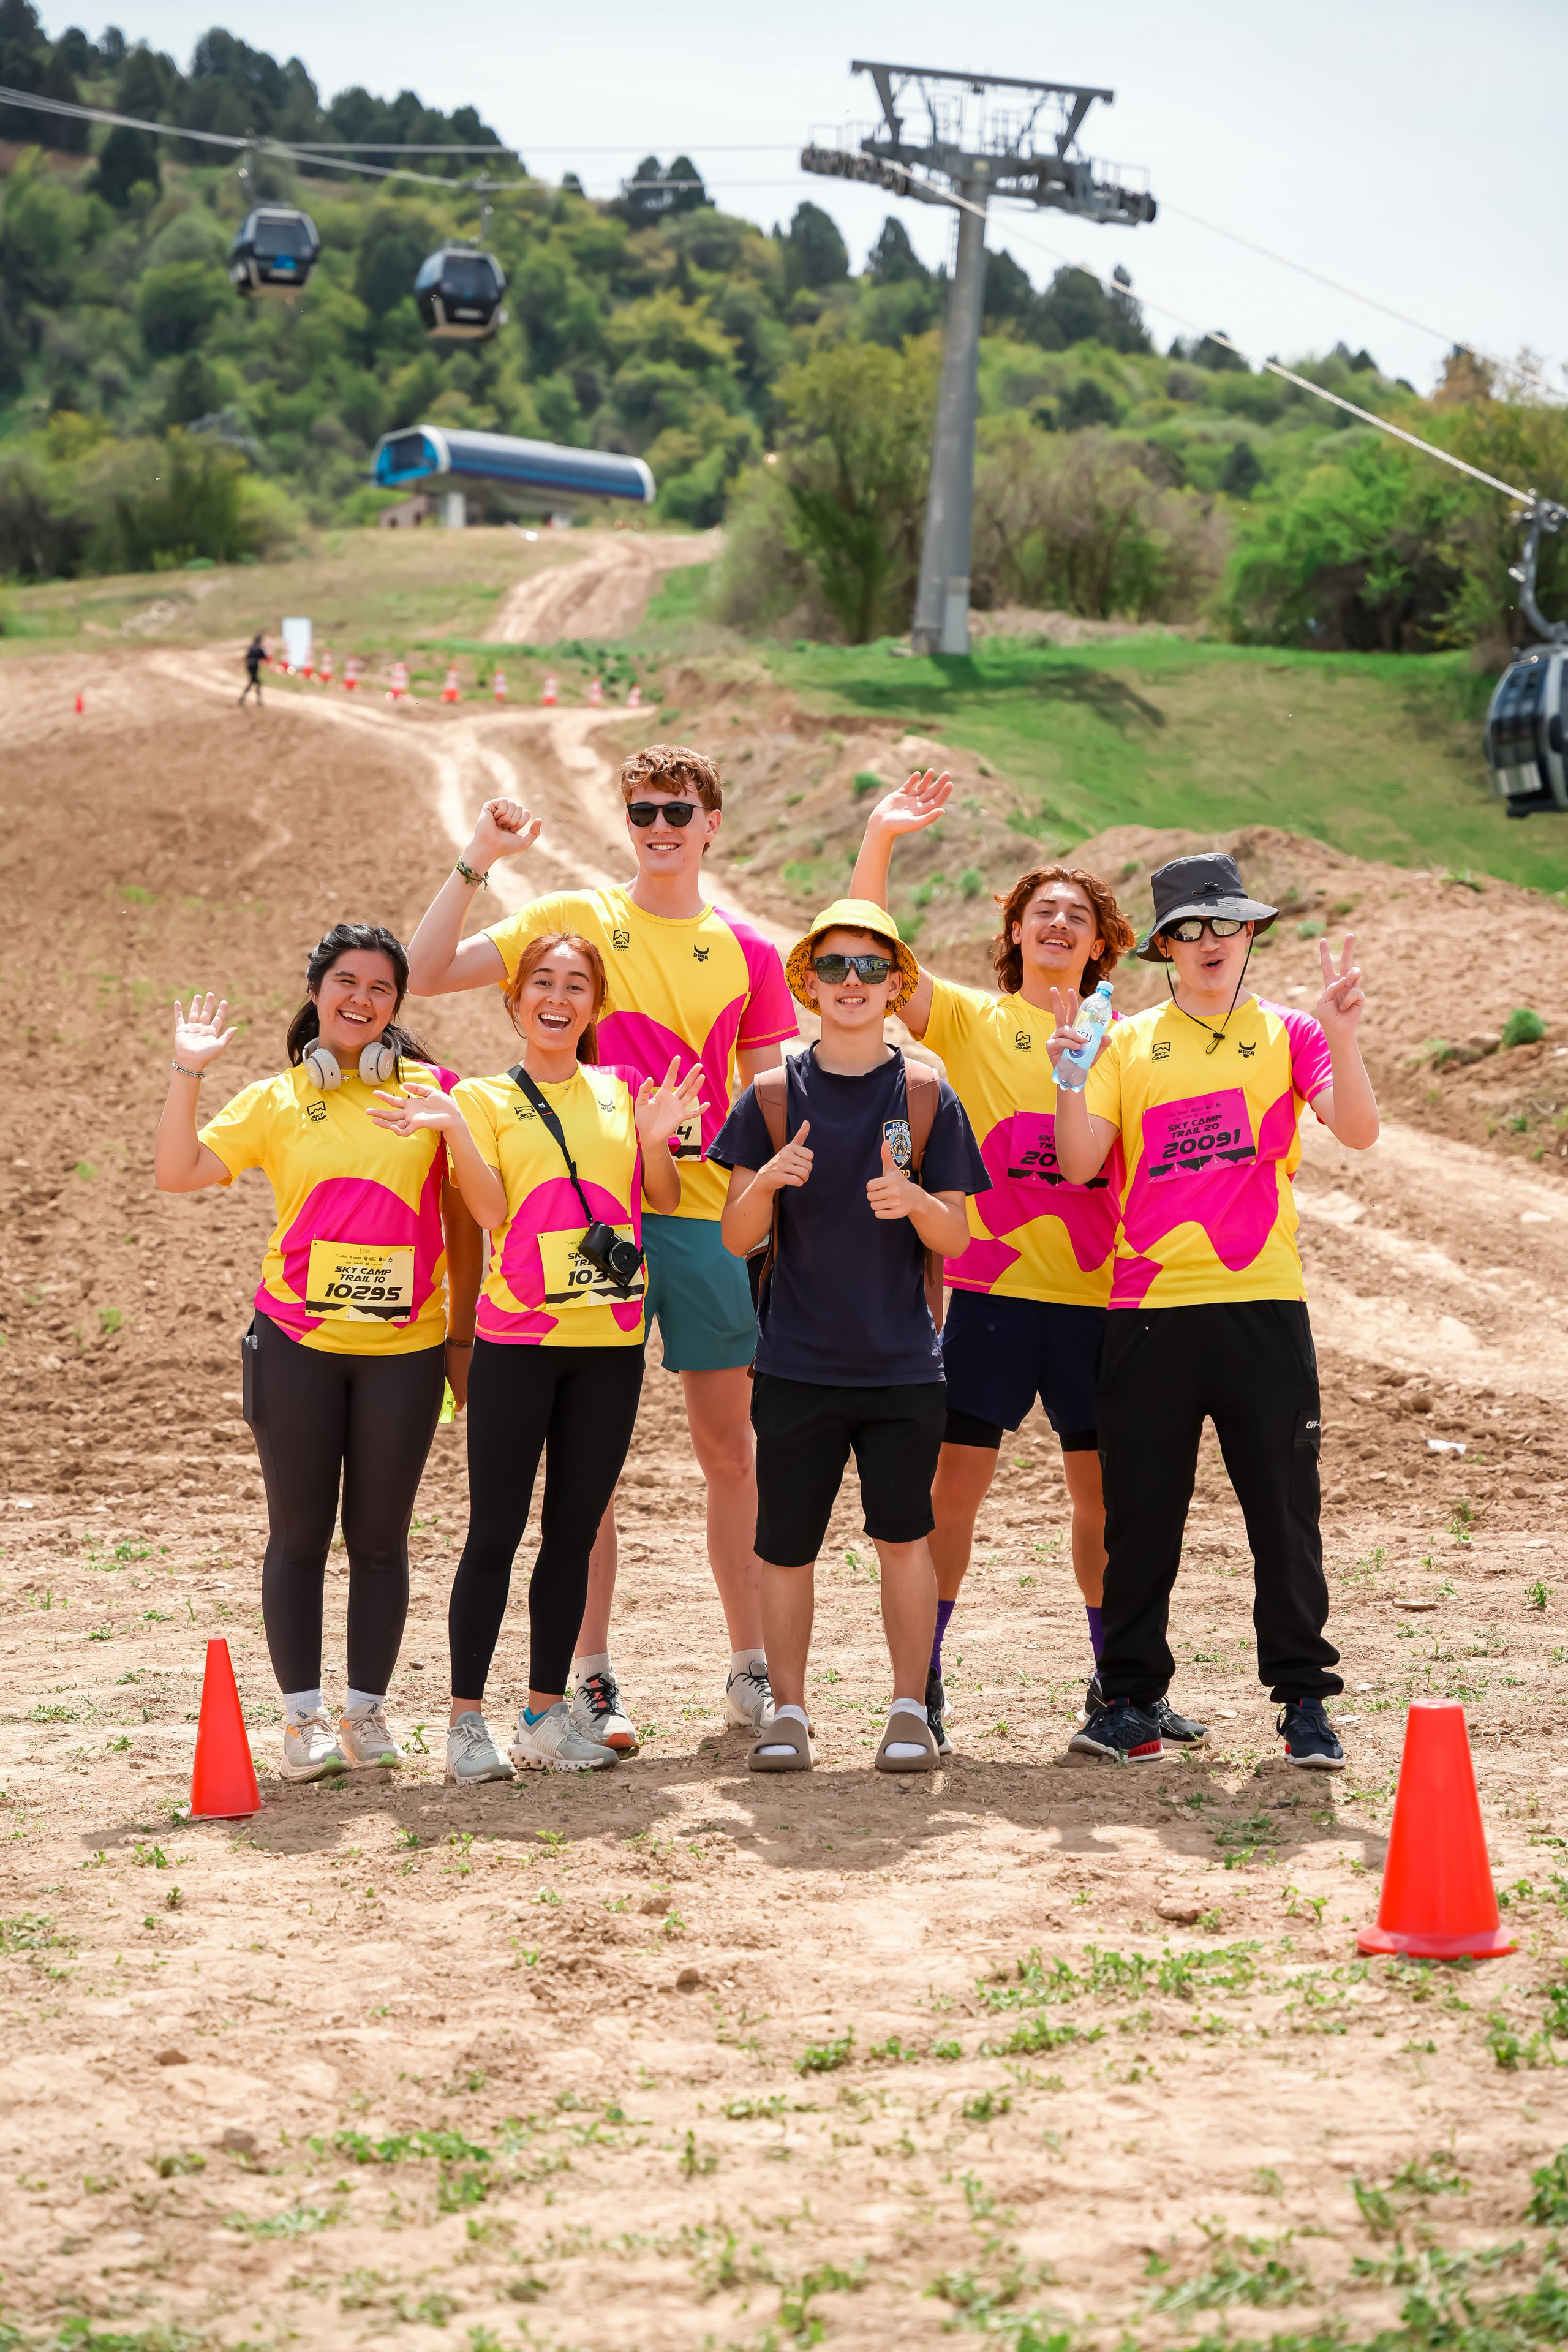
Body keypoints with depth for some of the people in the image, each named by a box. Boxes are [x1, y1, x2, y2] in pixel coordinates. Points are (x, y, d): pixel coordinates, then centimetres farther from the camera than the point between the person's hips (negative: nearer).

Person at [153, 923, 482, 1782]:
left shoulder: (432, 1089, 3)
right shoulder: (276, 1100, 4)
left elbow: (462, 1220, 8)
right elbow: (177, 1172, -5)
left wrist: (464, 1336, 6)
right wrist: (188, 1073, -13)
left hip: (405, 1350, 0)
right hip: (297, 1343, 0)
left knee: (379, 1534, 7)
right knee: (299, 1532, 4)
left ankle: (366, 1710, 18)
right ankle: (304, 1717, 11)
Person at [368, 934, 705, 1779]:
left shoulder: (622, 1092, 12)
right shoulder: (485, 1099, 3)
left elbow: (664, 1200, 7)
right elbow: (491, 1211, -9)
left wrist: (654, 1137, -11)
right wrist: (455, 1129, -20)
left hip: (610, 1340, 3)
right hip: (517, 1341, -3)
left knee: (573, 1533, 7)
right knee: (495, 1532, -4)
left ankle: (546, 1715, 14)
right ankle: (467, 1719, 2)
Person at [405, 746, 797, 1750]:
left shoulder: (748, 955, 8)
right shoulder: (573, 922, 5)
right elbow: (424, 973, -1)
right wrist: (478, 861, -9)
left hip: (710, 1216, 1)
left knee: (730, 1449, 6)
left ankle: (753, 1669, 16)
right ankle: (594, 1676, 8)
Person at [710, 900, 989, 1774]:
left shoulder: (926, 1096, 3)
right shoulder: (773, 1097, 3)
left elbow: (957, 1238, 1)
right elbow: (738, 1238, 0)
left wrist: (913, 1200, -20)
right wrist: (766, 1180, -20)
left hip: (903, 1365, 0)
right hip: (797, 1364, 0)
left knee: (904, 1534, 0)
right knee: (787, 1545, 3)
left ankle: (910, 1713, 11)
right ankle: (789, 1711, 16)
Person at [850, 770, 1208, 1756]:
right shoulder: (972, 1021, 6)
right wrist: (880, 840, -15)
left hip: (1096, 1294, 3)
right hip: (993, 1286, -3)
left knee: (1107, 1493, 9)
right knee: (955, 1484, -3)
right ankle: (923, 1682, 6)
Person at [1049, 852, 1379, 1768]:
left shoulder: (1287, 1034, 7)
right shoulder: (1127, 1042, 10)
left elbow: (1358, 1131, -7)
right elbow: (1081, 1163, 1)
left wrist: (1343, 1036, -20)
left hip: (1264, 1307, -1)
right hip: (1150, 1307, 1)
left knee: (1285, 1511, 1)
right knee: (1141, 1512, 4)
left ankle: (1305, 1700, 9)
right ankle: (1131, 1698, 13)